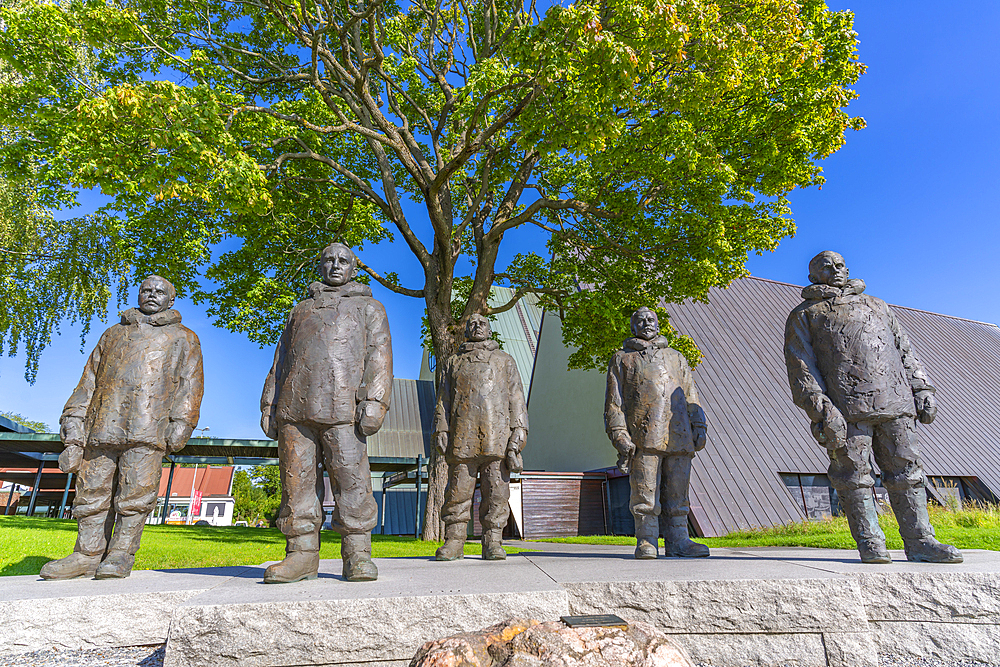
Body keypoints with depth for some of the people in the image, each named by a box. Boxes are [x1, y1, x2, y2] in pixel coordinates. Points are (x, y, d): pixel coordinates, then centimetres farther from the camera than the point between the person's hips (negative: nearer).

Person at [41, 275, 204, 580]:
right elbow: (89, 381, 22)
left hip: (147, 428, -3)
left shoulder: (184, 338, 18)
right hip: (103, 426, 4)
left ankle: (121, 556, 0)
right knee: (92, 491, 2)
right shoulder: (113, 334, 27)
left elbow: (190, 383, 6)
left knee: (136, 492, -8)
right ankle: (88, 554, 12)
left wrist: (180, 423, -8)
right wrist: (73, 431, 12)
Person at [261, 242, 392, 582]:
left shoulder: (369, 308, 19)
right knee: (296, 478, 0)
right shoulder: (301, 309, 30)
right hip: (294, 408, 4)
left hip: (341, 407, -4)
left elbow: (379, 356, 4)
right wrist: (269, 405, 13)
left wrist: (374, 401, -11)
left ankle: (358, 557, -2)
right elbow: (280, 361, 25)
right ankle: (302, 554, 8)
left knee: (351, 479, -9)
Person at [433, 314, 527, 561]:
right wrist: (441, 431, 3)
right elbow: (444, 400, 15)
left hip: (497, 438, 0)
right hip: (463, 438, 1)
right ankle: (454, 542, 9)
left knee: (496, 491, -2)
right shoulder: (453, 363, 22)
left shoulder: (505, 360, 20)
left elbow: (516, 397, 11)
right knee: (458, 490, 0)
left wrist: (519, 430, -2)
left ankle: (493, 543, 7)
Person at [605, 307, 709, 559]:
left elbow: (691, 396, 22)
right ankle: (646, 543, 4)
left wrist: (699, 427, 10)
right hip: (643, 439, -3)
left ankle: (677, 541, 12)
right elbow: (614, 400, 6)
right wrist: (619, 434, -5)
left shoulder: (676, 358, 25)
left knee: (677, 492, 4)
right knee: (645, 493, -4)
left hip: (679, 437, 3)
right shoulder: (622, 359, 14)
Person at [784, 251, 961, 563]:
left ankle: (919, 541, 10)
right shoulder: (804, 315, 11)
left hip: (895, 403, 4)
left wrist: (922, 390, 12)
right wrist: (821, 409, -12)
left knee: (906, 469, 3)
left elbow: (905, 350, 25)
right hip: (846, 407, -4)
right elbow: (800, 366, -1)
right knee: (854, 473, -4)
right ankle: (870, 542, 5)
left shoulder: (875, 306, 28)